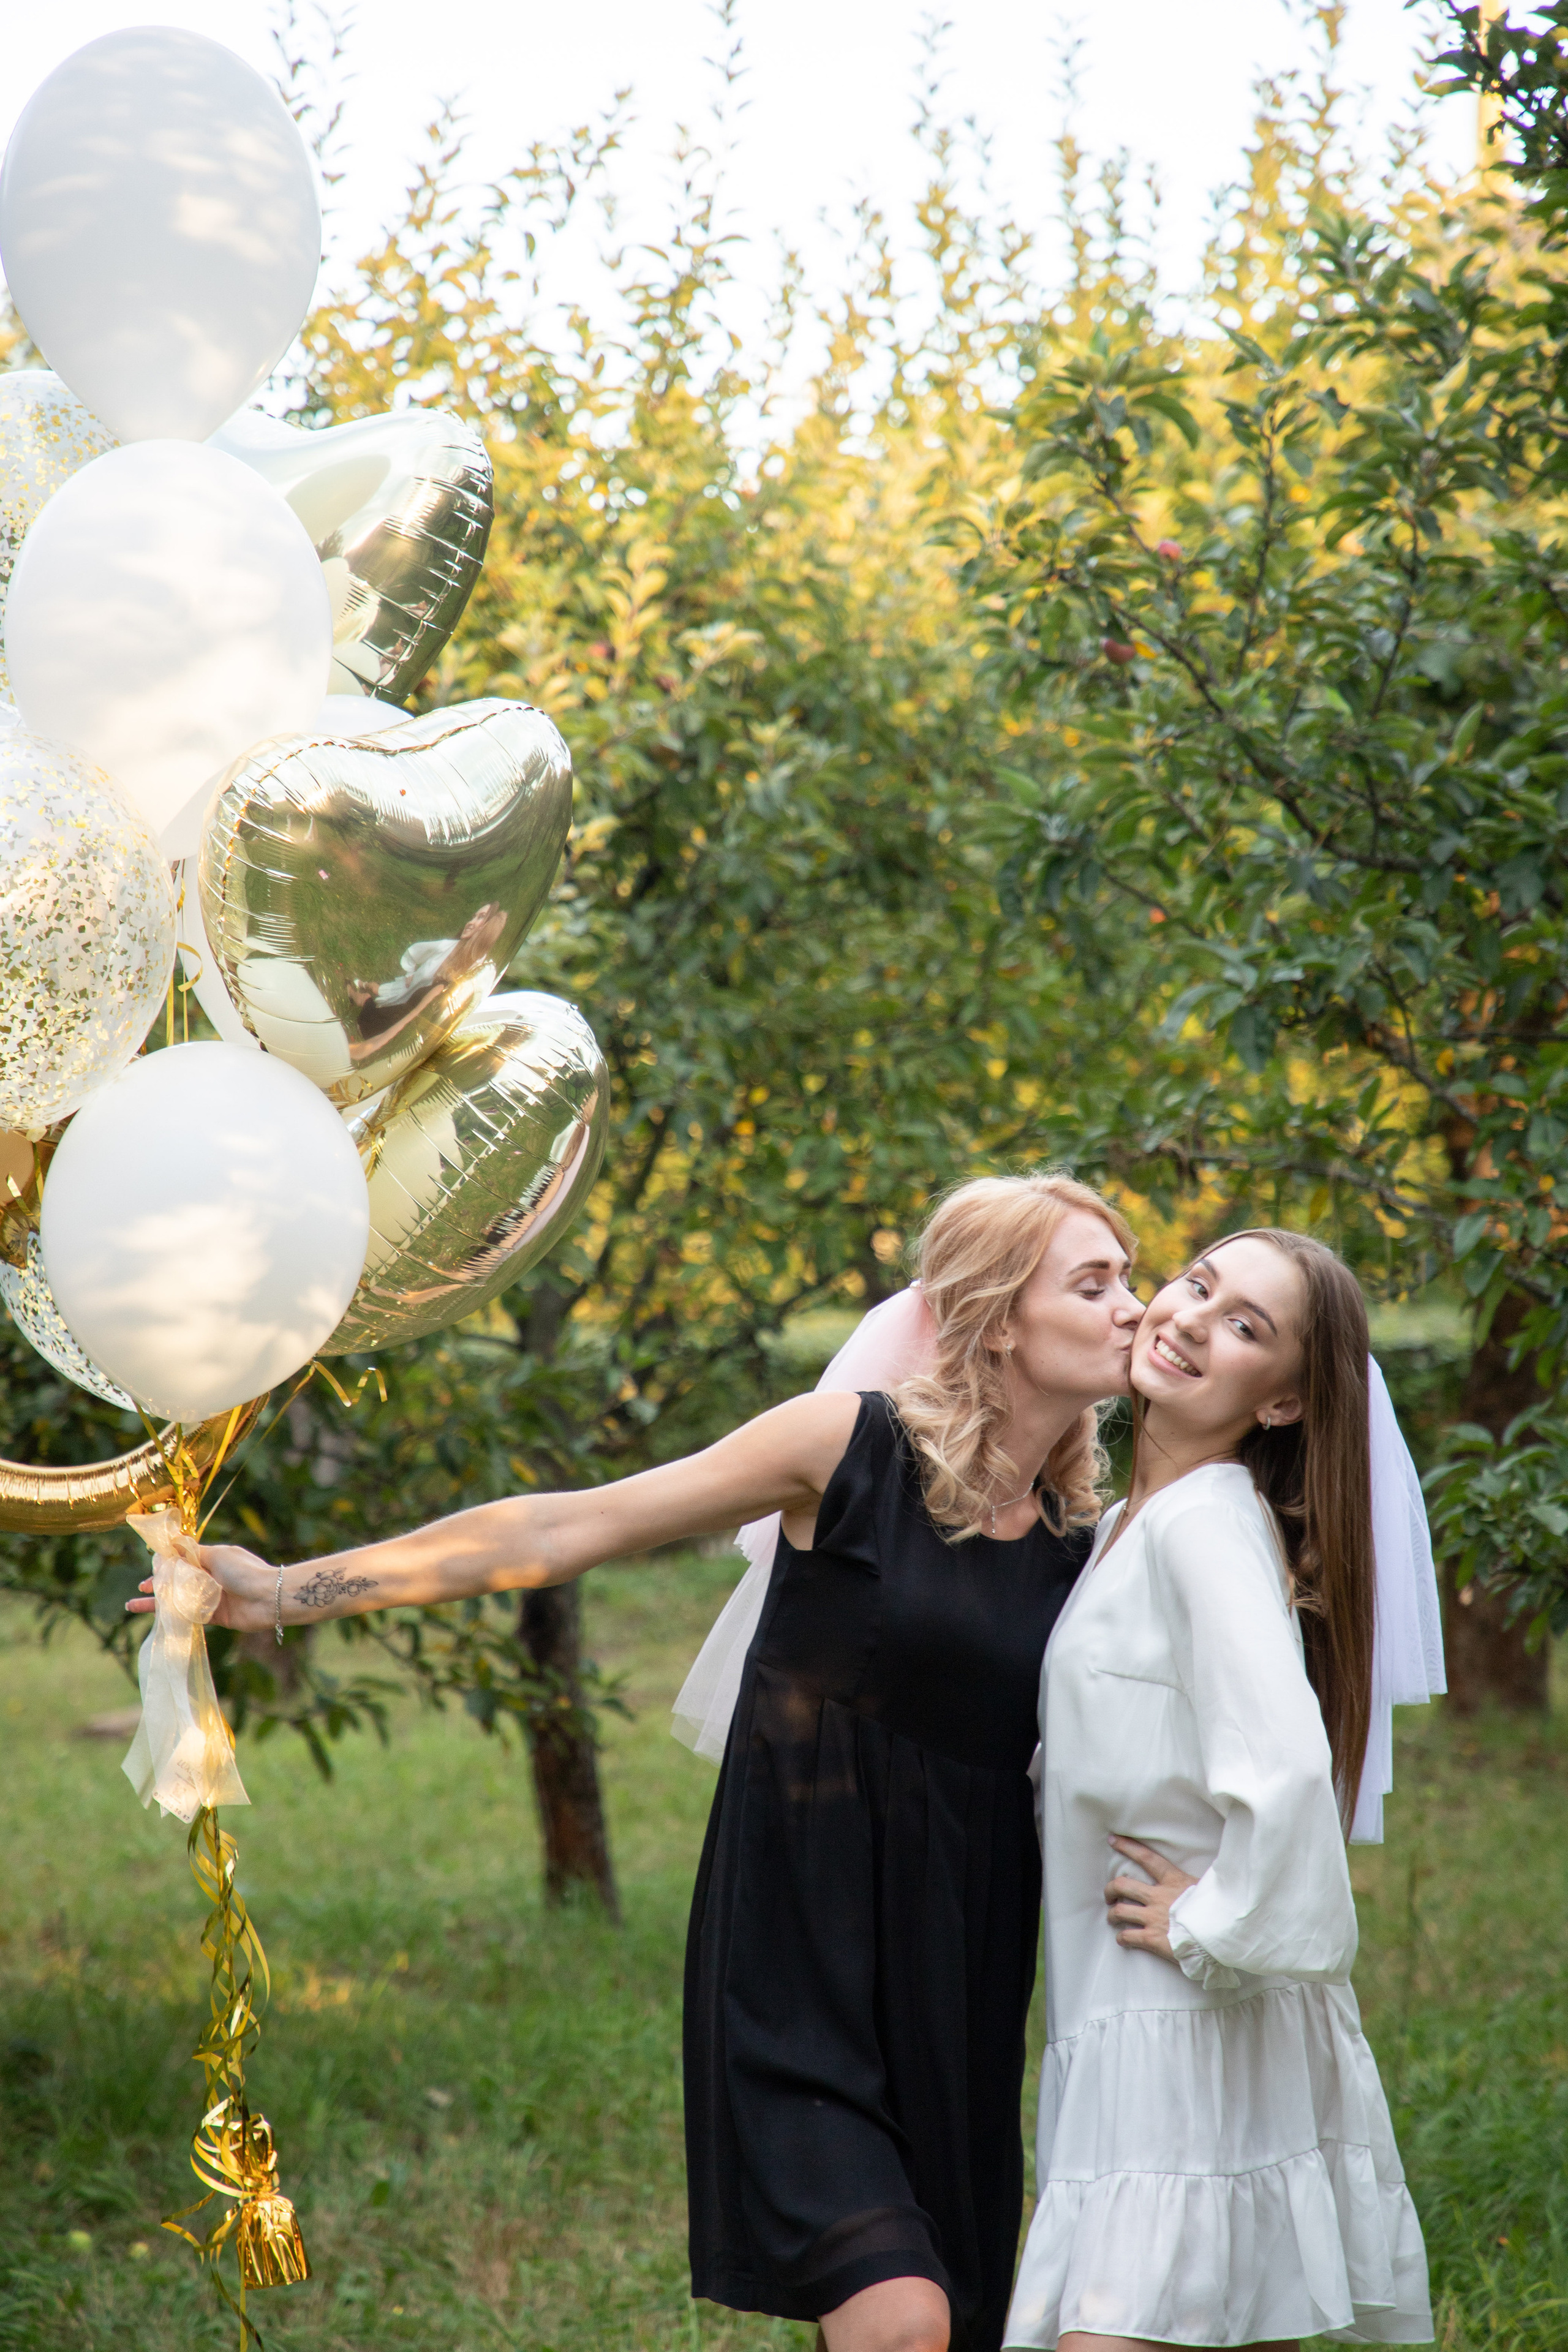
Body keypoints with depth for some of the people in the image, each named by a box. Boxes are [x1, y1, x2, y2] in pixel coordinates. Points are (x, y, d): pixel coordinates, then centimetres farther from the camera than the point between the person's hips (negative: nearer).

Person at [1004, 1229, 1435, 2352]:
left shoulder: (1206, 1525, -15)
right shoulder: (1127, 1526, 14)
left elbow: (1282, 1772, -29)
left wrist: (1213, 1927, -17)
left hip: (1199, 2035, -9)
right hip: (1130, 2029, 9)